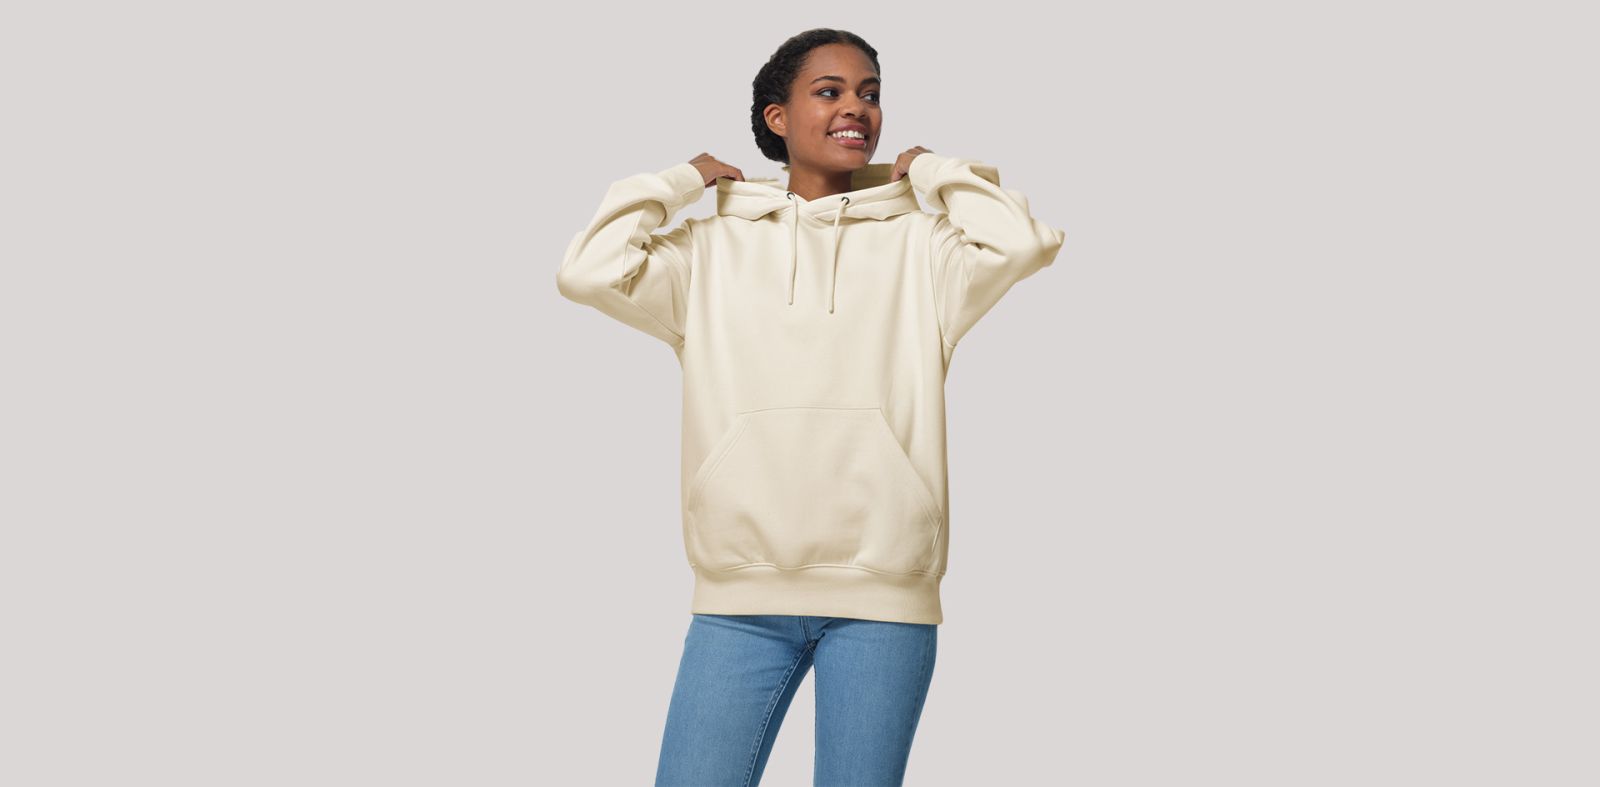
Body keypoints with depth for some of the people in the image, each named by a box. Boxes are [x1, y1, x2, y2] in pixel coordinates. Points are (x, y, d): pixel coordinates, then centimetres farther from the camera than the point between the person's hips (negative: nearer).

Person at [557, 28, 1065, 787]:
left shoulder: (920, 247, 9)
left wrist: (933, 171, 7)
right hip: (739, 598, 1)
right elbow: (588, 271, -3)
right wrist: (680, 180, 7)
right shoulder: (714, 249, 10)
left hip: (881, 598, 0)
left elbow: (1021, 242, -9)